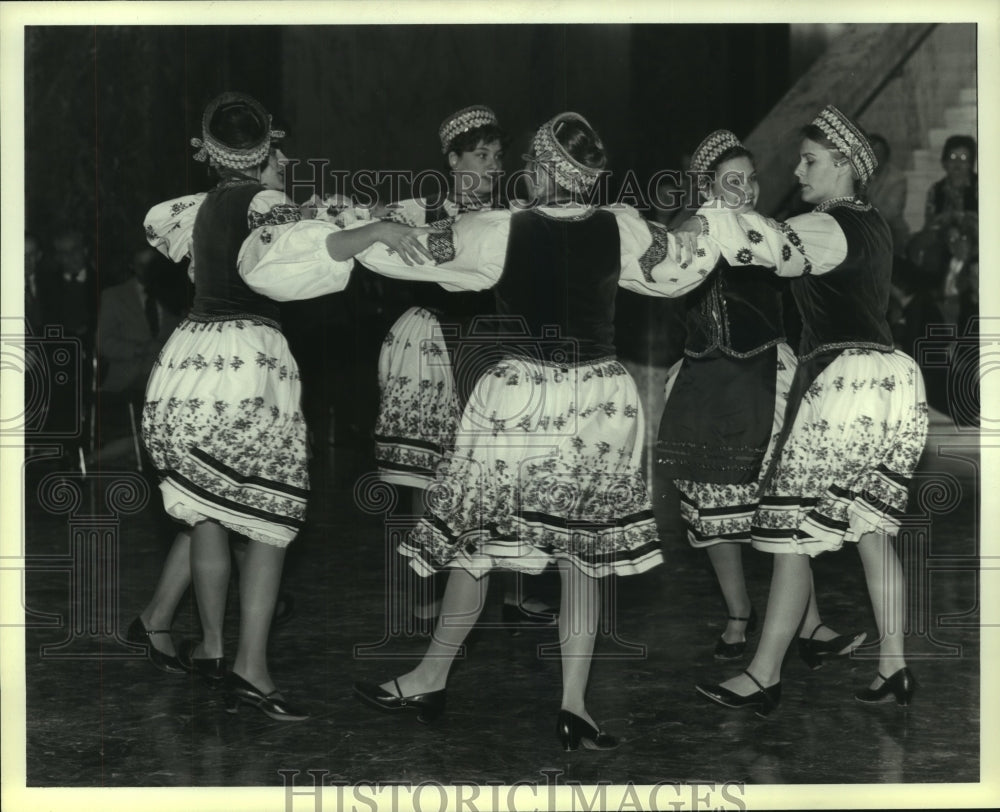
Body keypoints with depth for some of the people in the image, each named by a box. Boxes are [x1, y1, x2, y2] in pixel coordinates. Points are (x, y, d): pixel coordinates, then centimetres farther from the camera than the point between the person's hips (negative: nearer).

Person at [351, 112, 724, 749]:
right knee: (584, 554, 9)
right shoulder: (622, 230, -3)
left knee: (476, 541, 11)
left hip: (518, 403, -2)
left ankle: (431, 680, 24)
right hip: (601, 407, 3)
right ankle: (574, 706, 10)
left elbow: (387, 252, -5)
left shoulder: (498, 232, -10)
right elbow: (691, 264, 15)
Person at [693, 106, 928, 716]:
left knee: (792, 533, -3)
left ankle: (765, 677, 0)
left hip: (844, 375, -9)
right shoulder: (872, 226, 18)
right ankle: (894, 669, 10)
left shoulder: (830, 227, -9)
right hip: (894, 374, 9)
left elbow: (774, 244, -28)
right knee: (873, 529, 12)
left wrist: (700, 221, -29)